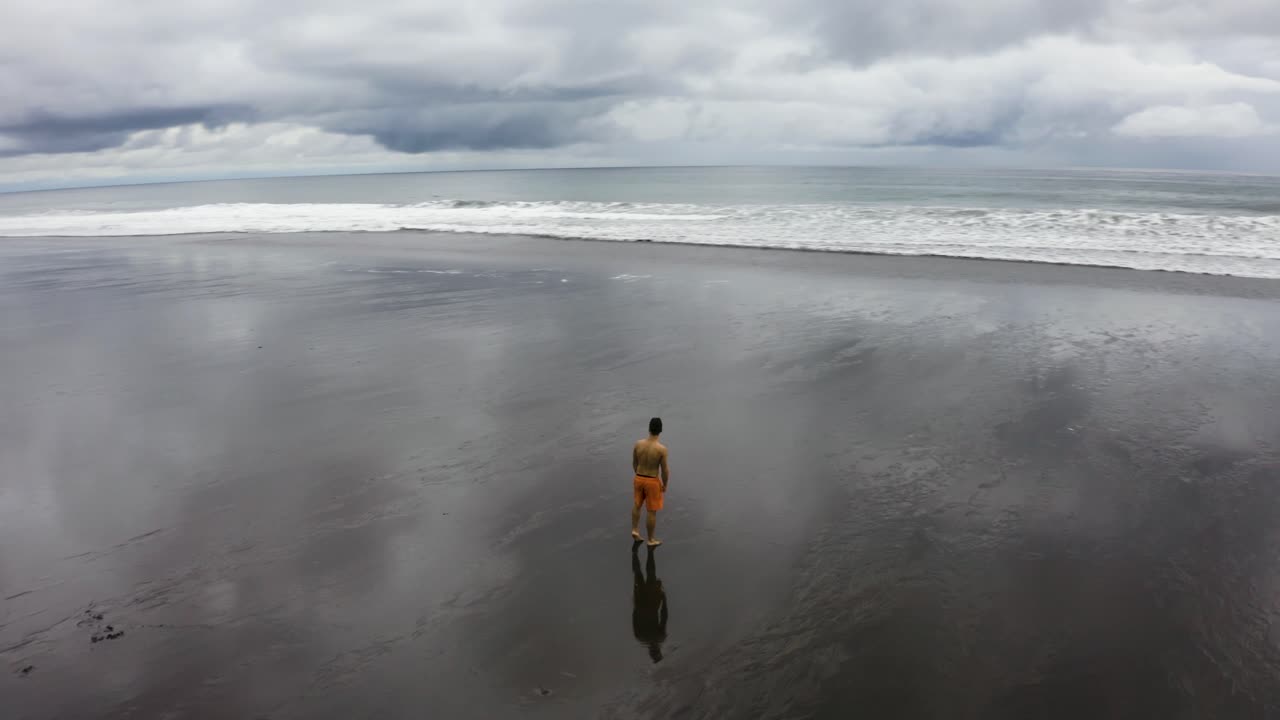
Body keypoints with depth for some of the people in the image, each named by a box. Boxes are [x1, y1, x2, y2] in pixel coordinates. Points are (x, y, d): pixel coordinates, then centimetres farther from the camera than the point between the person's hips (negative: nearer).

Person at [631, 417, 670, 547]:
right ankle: (651, 539, 23)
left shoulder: (638, 444, -10)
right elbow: (665, 470, -15)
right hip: (652, 482, -4)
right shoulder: (662, 449, -23)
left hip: (638, 479, 4)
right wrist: (665, 485, 1)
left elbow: (634, 463, 5)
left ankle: (635, 530, 24)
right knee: (652, 511, 11)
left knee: (637, 504, 28)